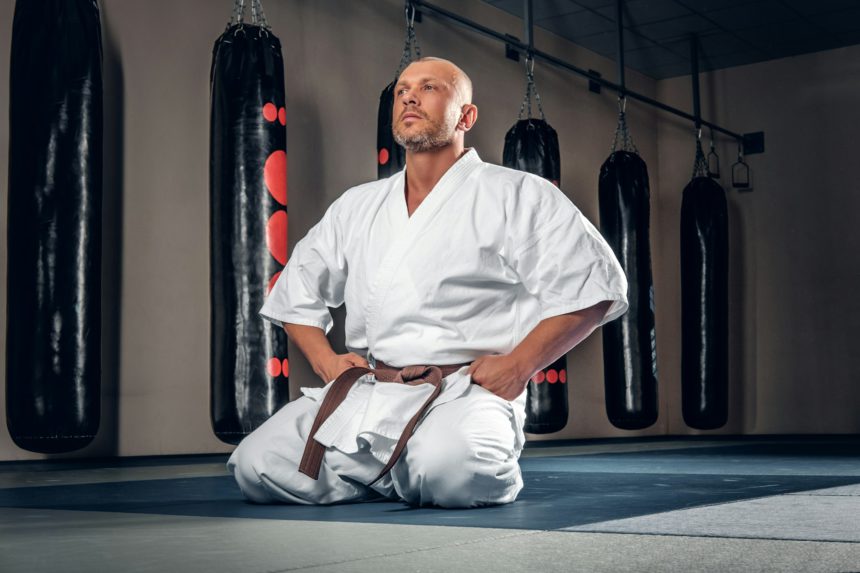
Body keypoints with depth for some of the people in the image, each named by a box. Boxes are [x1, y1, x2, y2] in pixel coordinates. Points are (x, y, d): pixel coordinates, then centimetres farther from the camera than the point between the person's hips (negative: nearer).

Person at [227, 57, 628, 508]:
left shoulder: (517, 195, 2)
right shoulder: (356, 207, 17)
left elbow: (596, 286, -3)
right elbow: (297, 293, 26)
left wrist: (518, 365, -10)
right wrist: (326, 361, 9)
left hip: (462, 391, -5)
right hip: (360, 397, 5)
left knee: (451, 468, -38)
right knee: (256, 466, -15)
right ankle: (409, 478, 4)